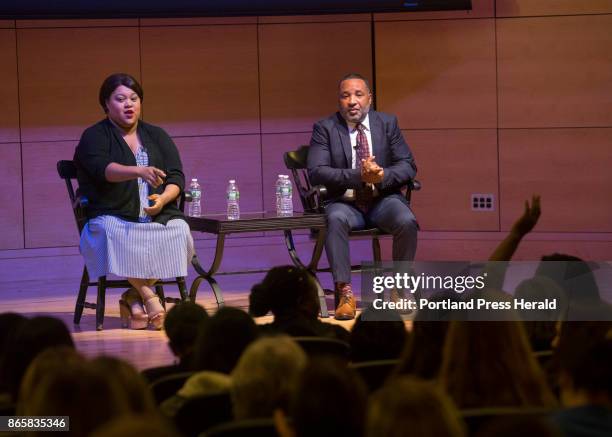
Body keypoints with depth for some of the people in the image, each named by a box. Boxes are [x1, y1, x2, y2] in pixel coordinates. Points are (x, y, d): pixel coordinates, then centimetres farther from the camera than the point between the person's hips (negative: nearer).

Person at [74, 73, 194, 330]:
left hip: (159, 215, 4)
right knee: (117, 236, -38)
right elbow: (104, 169, -17)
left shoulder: (157, 136, 19)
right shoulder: (94, 137, 5)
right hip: (113, 217, -3)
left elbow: (176, 177, 10)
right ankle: (148, 296, -26)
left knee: (179, 232, -29)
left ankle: (133, 296, -18)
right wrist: (140, 171, -36)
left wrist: (163, 198, -13)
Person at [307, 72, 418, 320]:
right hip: (345, 202, -1)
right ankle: (344, 293, -31)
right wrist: (358, 176, -24)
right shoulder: (325, 128, 2)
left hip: (382, 199, 2)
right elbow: (316, 172, -10)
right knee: (336, 220, -36)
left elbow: (408, 166, 4)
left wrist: (382, 176, -19)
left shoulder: (387, 123, 9)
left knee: (407, 222, -30)